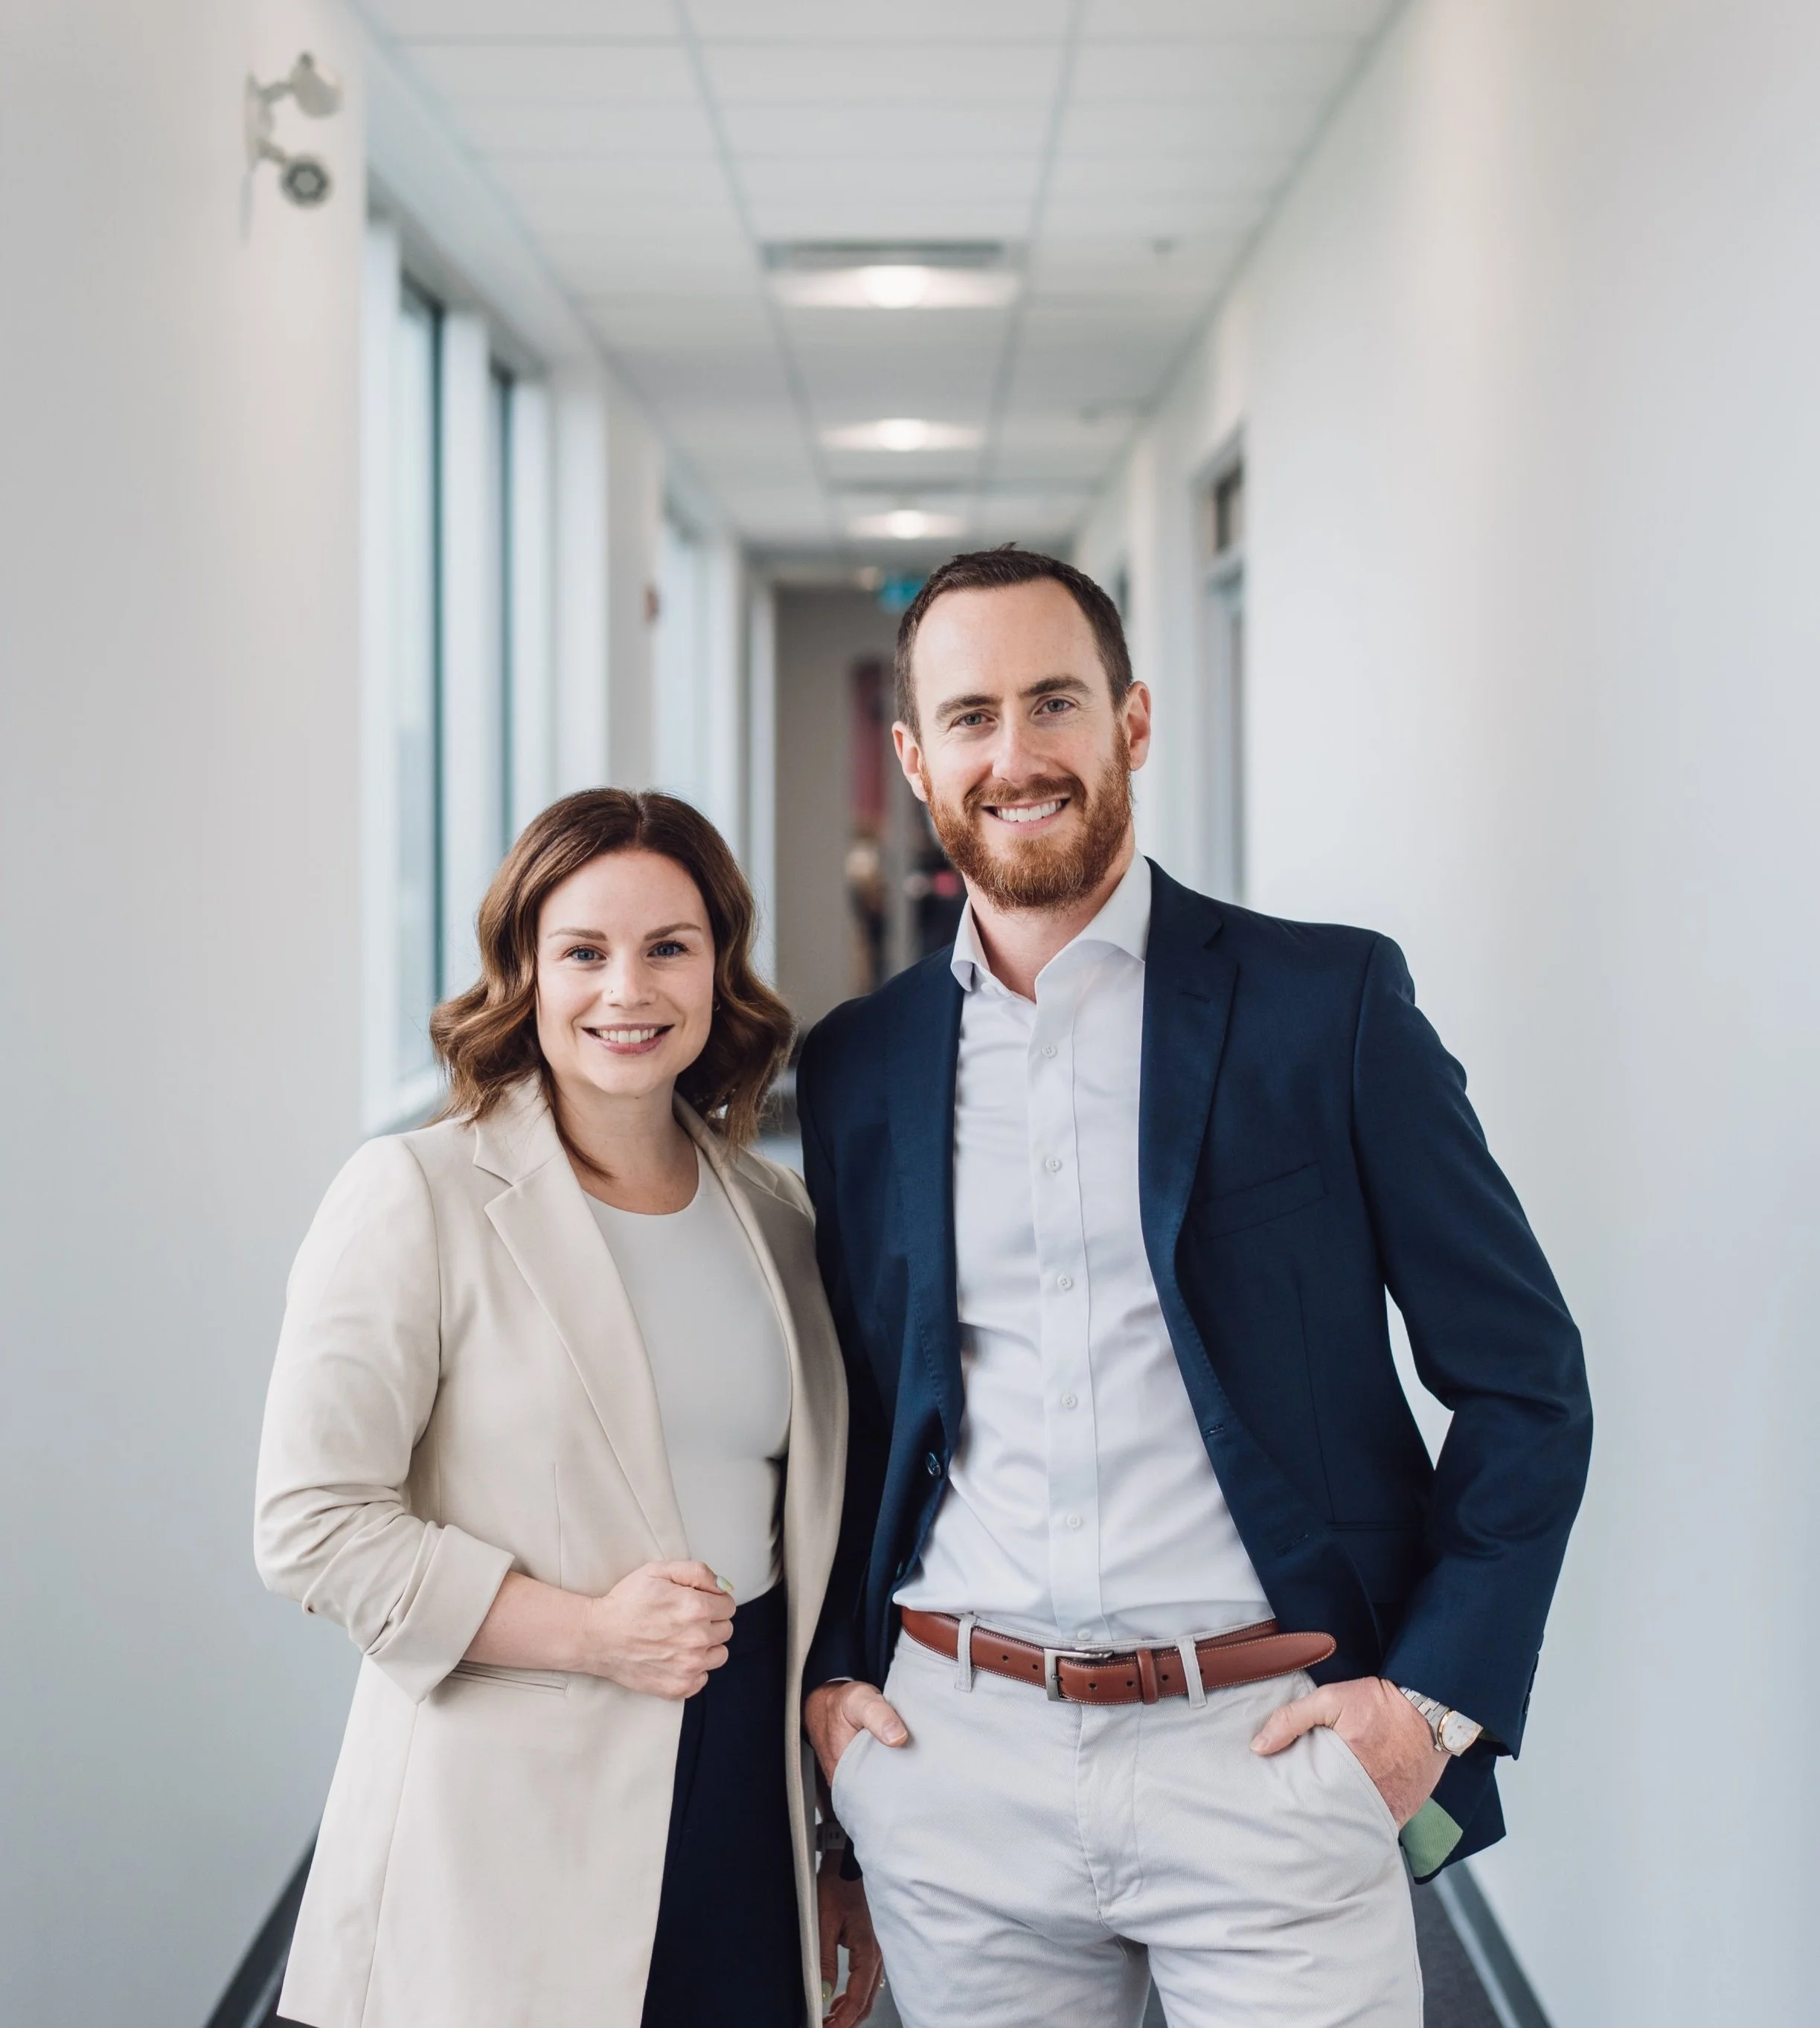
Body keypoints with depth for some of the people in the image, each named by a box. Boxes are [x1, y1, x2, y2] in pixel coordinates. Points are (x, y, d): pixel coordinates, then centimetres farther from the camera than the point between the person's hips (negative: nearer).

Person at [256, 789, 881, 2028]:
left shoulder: (773, 1214, 11)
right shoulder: (418, 1198, -6)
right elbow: (314, 1525, -10)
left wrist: (846, 1850, 16)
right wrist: (586, 1631, -16)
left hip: (750, 1816, 5)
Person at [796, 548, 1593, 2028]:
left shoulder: (1329, 1004, -2)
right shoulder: (857, 1068, 8)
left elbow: (1528, 1383, 0)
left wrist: (1434, 1694, -8)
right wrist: (828, 1671, 5)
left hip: (1265, 1751, -2)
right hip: (952, 1757, 3)